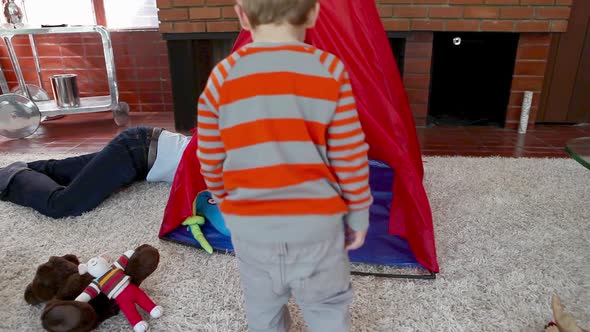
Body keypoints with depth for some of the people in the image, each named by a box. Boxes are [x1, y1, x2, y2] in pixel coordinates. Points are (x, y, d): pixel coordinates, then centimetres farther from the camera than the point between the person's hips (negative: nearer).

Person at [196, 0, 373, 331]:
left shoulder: (222, 77, -6)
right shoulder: (331, 71, -11)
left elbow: (210, 160, 2)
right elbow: (351, 158, -8)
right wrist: (358, 213, 7)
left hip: (249, 224, 2)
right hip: (316, 221, -1)